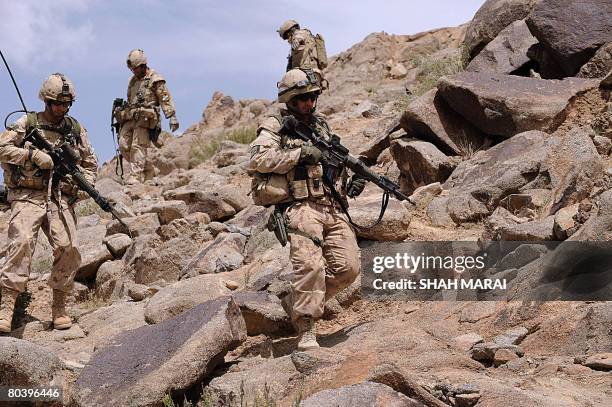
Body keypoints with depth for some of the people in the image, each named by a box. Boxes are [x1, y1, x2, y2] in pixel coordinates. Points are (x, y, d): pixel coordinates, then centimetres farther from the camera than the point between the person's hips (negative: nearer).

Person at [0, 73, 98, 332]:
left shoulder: (76, 129, 14)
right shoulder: (27, 123, 5)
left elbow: (90, 164, 22)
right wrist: (33, 155, -13)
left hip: (60, 199, 3)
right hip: (28, 197, -3)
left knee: (68, 248, -13)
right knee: (22, 243, -22)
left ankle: (59, 308, 5)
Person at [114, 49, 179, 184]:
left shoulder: (155, 80, -2)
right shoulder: (133, 80, 21)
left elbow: (166, 100, -7)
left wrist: (172, 117, -14)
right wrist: (120, 112, 27)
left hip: (144, 119, -7)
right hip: (129, 118, 7)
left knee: (138, 146, -14)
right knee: (123, 145, -1)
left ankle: (136, 175, -14)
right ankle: (139, 167, 16)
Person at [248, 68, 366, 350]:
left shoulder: (322, 127, 24)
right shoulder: (275, 126, 4)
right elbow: (258, 159, -13)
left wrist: (350, 184, 10)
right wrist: (300, 153, -15)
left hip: (333, 208, 6)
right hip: (300, 207, -6)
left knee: (348, 268, -5)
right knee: (310, 265, -24)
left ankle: (303, 299, 17)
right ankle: (306, 331, -17)